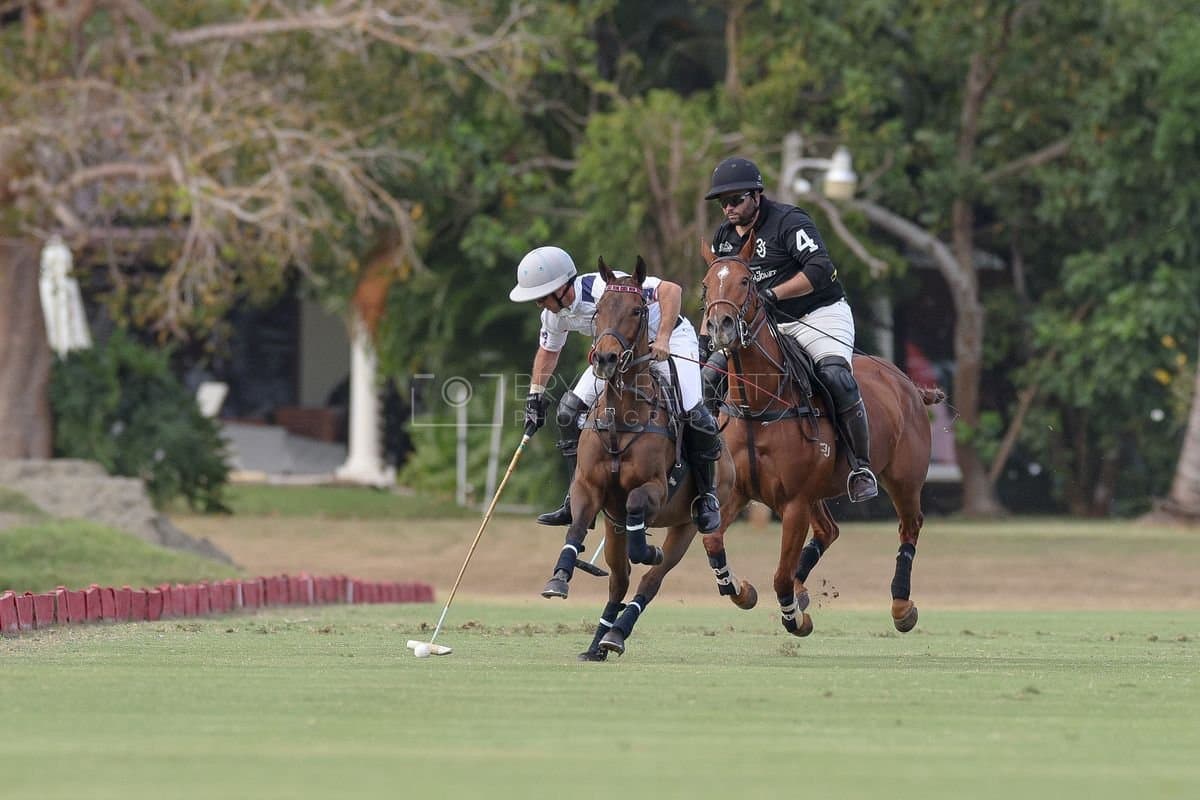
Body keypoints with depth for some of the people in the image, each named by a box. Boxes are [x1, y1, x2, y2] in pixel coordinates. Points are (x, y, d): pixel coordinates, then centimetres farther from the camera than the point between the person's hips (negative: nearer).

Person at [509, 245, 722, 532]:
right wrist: (535, 396, 2)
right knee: (569, 411, -6)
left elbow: (671, 290, -42)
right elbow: (548, 351, 10)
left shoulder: (605, 289, -37)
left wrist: (662, 340, -49)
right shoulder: (554, 314, -12)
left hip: (667, 339, -7)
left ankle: (706, 498, -5)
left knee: (693, 413, -25)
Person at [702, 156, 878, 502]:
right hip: (765, 325, 7)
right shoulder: (723, 238, 7)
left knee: (836, 376, -30)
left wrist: (771, 295, -32)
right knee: (708, 375, -2)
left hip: (820, 315, -7)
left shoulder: (788, 222, -15)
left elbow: (821, 270, -27)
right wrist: (705, 337, 3)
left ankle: (861, 465, -20)